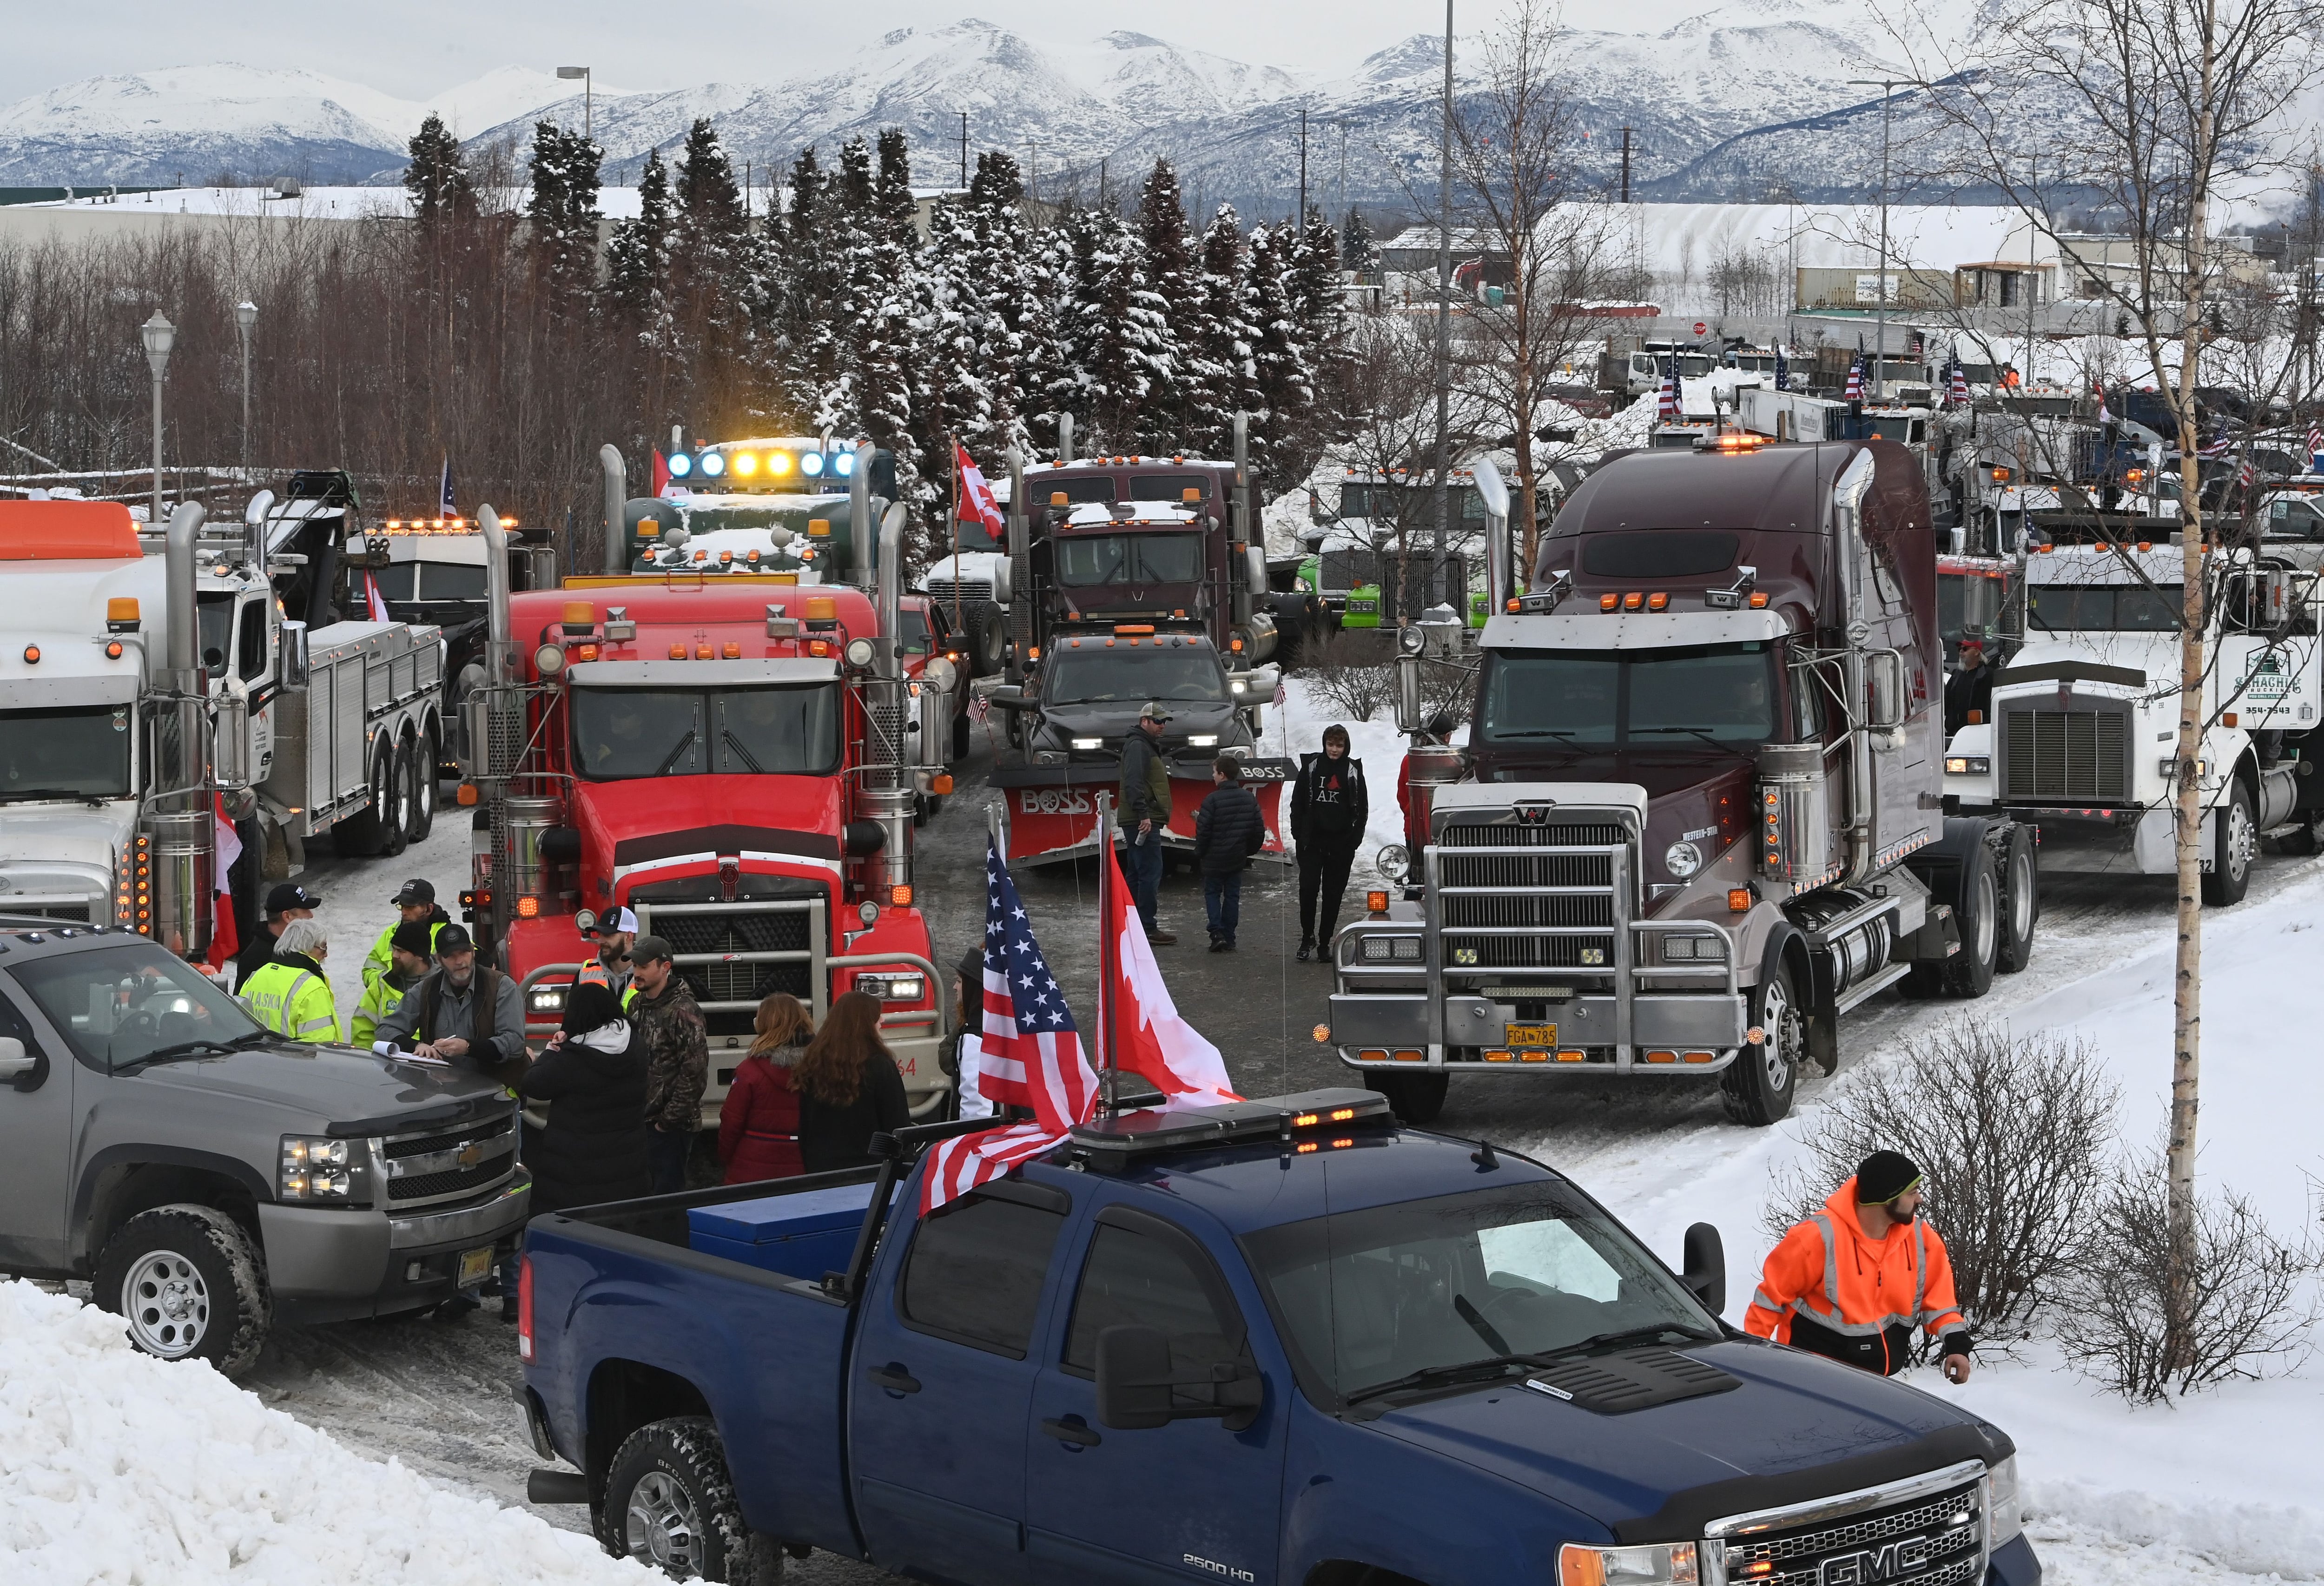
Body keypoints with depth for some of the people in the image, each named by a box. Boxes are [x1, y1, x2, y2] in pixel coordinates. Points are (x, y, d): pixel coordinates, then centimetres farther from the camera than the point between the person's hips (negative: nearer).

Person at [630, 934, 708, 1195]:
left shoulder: (683, 1011, -14)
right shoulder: (637, 1005, 11)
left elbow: (695, 1074, -17)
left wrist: (668, 1121, -15)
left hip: (670, 1127, -8)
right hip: (639, 1122, 8)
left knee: (666, 1194, -4)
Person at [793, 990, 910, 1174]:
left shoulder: (813, 1064, 3)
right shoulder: (881, 1066, -11)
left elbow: (803, 1126, 9)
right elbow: (898, 1125, -8)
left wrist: (810, 1164, 18)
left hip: (820, 1168, 5)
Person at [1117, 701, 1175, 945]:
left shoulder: (1147, 746, 23)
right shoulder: (1138, 746, -11)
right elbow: (1133, 783, -22)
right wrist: (1143, 814, -28)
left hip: (1139, 822, 11)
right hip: (1143, 821, -11)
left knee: (1135, 874, 13)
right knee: (1150, 872, -13)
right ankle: (1147, 928, -14)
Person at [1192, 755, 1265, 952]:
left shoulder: (1213, 800, -17)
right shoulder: (1250, 799, 1)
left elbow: (1203, 832, -15)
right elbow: (1259, 830, 6)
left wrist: (1199, 853, -1)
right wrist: (1250, 851, 18)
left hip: (1214, 859, -5)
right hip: (1238, 859, 5)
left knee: (1212, 893, 9)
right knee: (1232, 895, 11)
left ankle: (1217, 933, -8)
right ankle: (1229, 938, 11)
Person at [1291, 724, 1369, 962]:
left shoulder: (1353, 771, 3)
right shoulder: (1311, 766, 2)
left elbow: (1362, 809, 7)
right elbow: (1297, 802, 6)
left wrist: (1354, 840, -1)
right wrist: (1298, 835, -1)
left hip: (1341, 844, 0)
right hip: (1312, 842, 0)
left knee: (1333, 895, 5)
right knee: (1308, 891, -8)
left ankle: (1324, 943, 14)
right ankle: (1307, 938, 8)